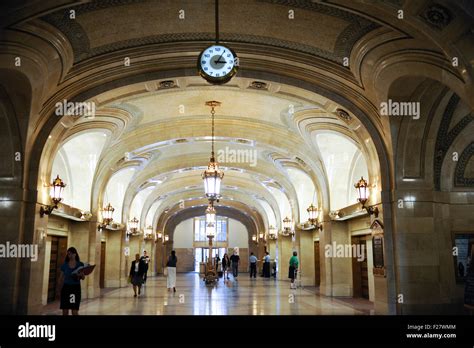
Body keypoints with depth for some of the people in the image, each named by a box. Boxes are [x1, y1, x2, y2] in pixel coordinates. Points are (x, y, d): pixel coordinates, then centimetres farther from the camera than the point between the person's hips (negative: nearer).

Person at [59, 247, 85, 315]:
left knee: (75, 311, -5)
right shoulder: (64, 265, 4)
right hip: (66, 287, 1)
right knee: (65, 310, 2)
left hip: (76, 288, -1)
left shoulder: (80, 264, 2)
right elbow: (61, 277, 8)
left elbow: (83, 278, 6)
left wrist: (81, 275, -17)